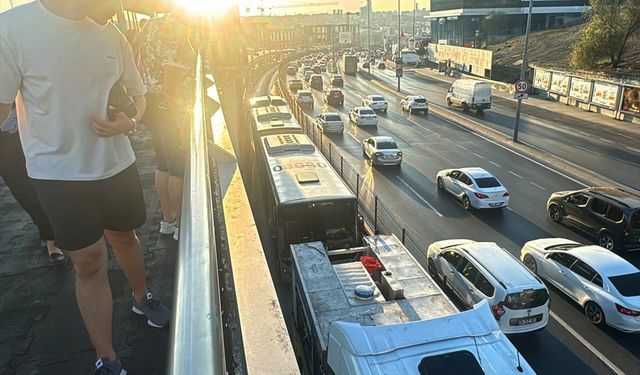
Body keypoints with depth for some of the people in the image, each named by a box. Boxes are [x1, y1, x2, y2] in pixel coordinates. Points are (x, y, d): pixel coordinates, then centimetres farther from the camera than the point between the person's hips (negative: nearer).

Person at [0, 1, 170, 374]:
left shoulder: (111, 35, 0)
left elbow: (137, 94, 11)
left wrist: (129, 121, -10)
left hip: (117, 165, 4)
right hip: (59, 174, -4)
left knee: (125, 236, 21)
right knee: (90, 262, 3)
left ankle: (142, 297, 51)